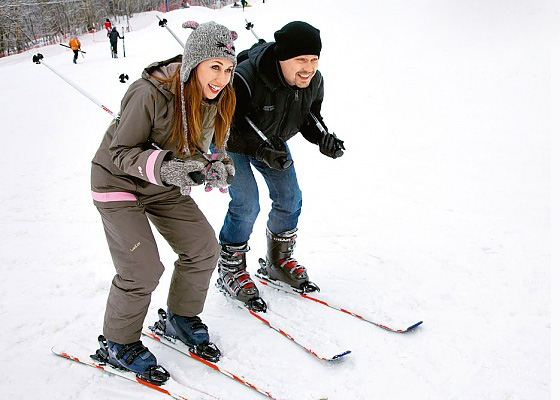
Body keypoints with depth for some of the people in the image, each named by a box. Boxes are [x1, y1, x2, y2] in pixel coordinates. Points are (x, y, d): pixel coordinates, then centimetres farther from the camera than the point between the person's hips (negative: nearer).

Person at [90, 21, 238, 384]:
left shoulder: (219, 99, -11)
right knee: (143, 269, -12)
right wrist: (161, 166, -42)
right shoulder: (150, 94, -30)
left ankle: (181, 319, 25)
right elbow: (121, 153, -24)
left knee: (204, 248, 1)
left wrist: (218, 170, -24)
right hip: (119, 181, -6)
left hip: (165, 187, 6)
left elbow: (213, 151, -1)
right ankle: (119, 344, 15)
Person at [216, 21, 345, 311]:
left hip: (273, 142, 7)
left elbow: (310, 117, 0)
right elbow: (229, 129, -31)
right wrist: (261, 151, -44)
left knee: (290, 199, 3)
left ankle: (278, 262, 26)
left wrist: (323, 138, -21)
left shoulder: (313, 82, -17)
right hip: (232, 142, -6)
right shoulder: (246, 78, -38)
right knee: (247, 205, -15)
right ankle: (230, 272, 7)